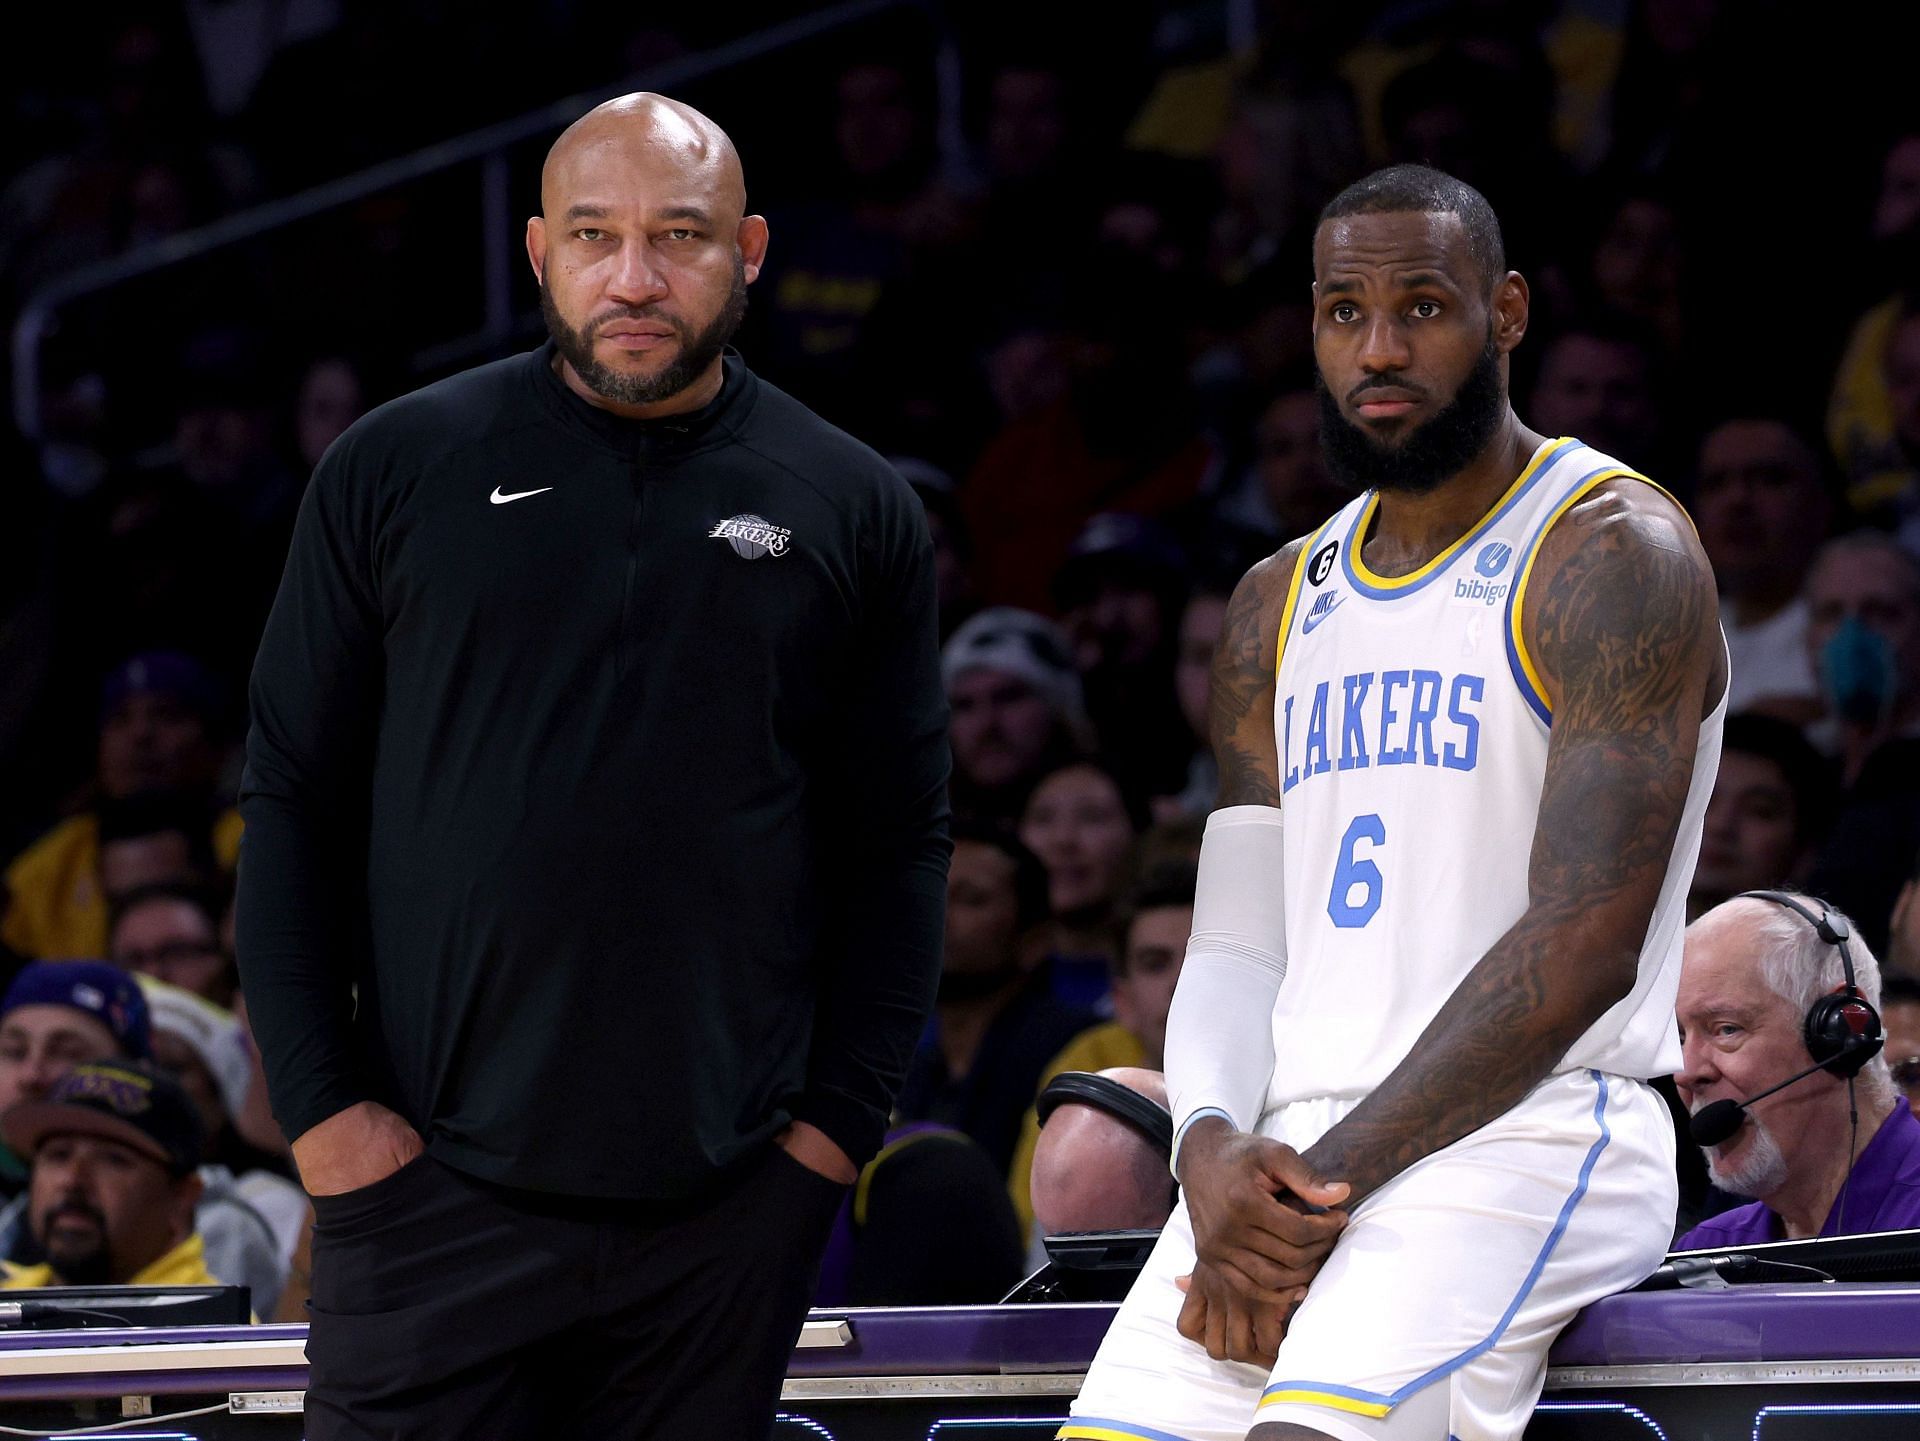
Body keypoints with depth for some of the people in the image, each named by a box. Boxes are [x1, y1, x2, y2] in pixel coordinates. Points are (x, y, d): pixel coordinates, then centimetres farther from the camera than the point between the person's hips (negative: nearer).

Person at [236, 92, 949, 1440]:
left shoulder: (853, 511, 7)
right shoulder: (397, 471, 5)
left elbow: (902, 843, 10)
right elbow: (293, 806, 6)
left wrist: (841, 1116, 1)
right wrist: (321, 1101, -2)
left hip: (730, 1209, 1)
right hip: (430, 1180, -1)